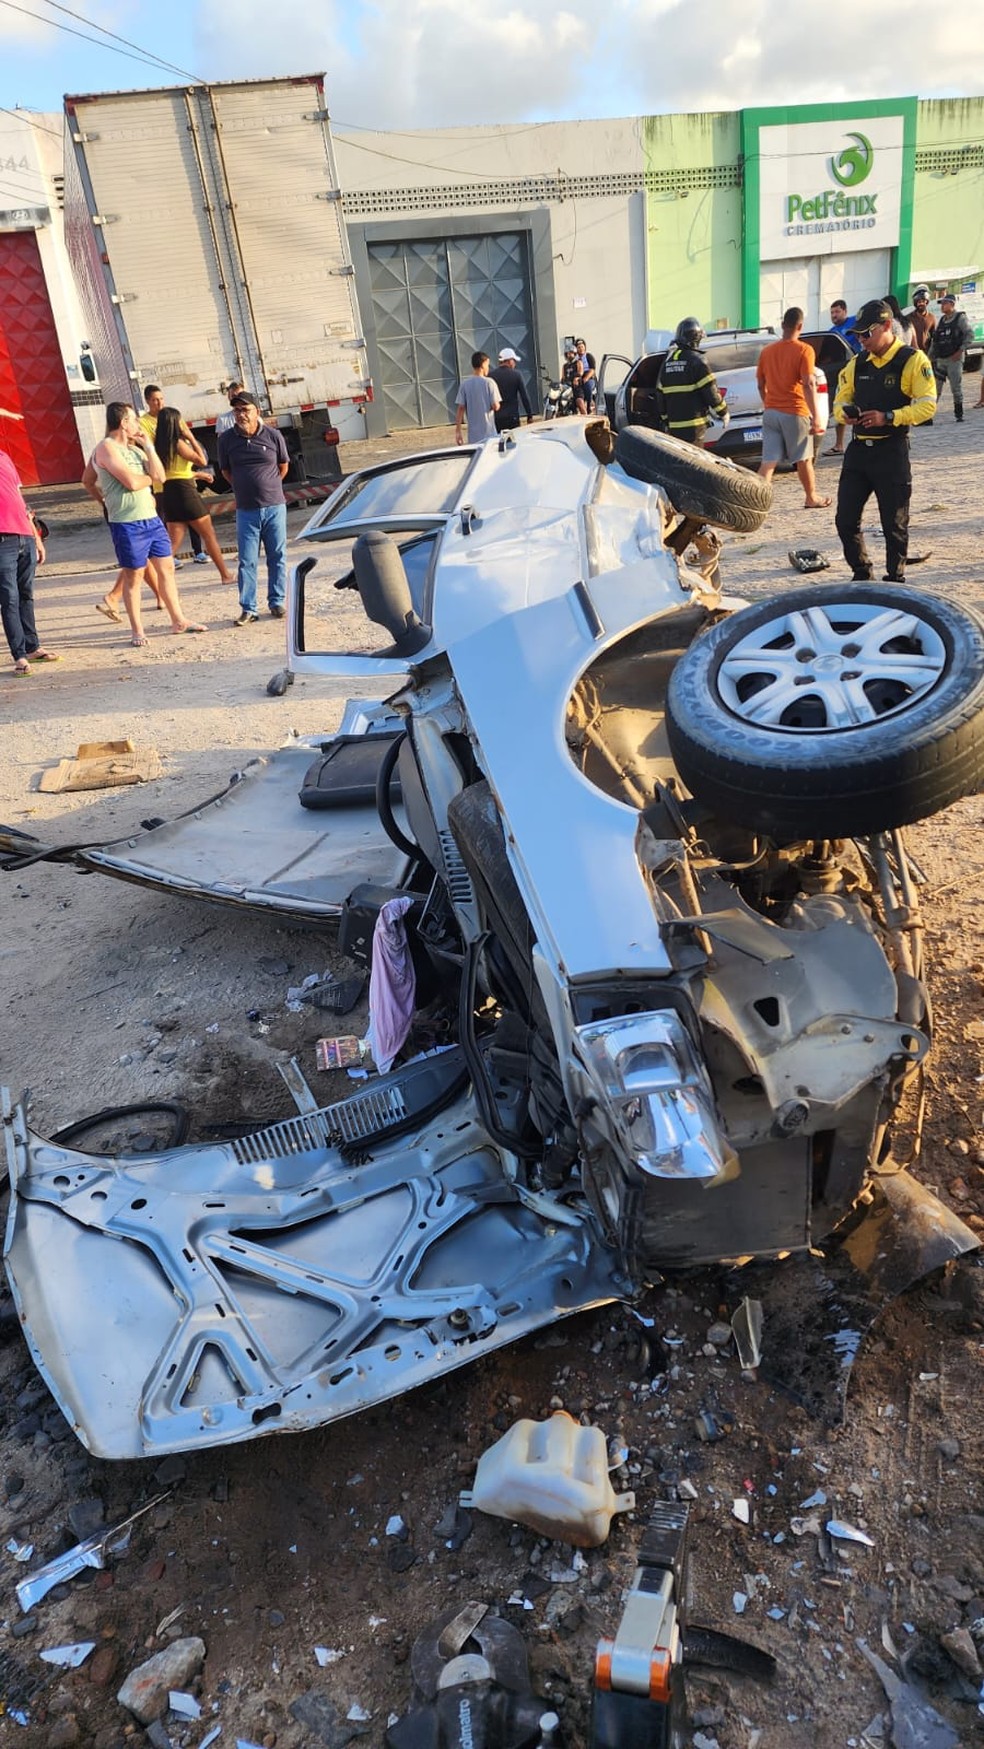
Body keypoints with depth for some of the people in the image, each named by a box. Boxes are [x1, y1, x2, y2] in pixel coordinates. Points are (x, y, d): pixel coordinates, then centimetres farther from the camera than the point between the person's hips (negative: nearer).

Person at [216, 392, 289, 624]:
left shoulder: (273, 435, -3)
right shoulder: (226, 439, -1)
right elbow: (226, 471, 12)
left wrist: (268, 486, 13)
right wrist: (245, 488, 10)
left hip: (275, 507, 0)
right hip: (246, 510, 0)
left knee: (277, 557, 7)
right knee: (247, 561, 0)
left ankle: (277, 602, 19)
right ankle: (248, 609, 5)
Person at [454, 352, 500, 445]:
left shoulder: (464, 384, 2)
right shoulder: (489, 382, -7)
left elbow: (460, 408, 0)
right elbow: (495, 406, -10)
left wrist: (458, 431, 3)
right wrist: (498, 405, 13)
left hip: (473, 435, 3)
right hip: (488, 433, -3)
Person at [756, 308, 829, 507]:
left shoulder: (766, 351, 5)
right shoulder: (804, 350, -9)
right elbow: (808, 385, -17)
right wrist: (816, 418, -17)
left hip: (771, 412, 4)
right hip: (796, 413, -3)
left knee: (768, 462, 0)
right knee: (803, 460, 13)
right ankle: (811, 498, 28)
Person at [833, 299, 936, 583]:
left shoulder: (913, 361, -6)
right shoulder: (857, 364, 11)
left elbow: (927, 405, -12)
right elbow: (840, 400, 16)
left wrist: (889, 417, -23)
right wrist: (844, 413, -8)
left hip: (892, 452, -5)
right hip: (858, 450, 5)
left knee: (894, 524, 3)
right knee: (846, 520, 3)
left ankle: (895, 581, 16)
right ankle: (861, 576, 20)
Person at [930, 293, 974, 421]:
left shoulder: (960, 318, -3)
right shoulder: (942, 320, 14)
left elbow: (970, 334, -8)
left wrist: (961, 350, -16)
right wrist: (930, 357, 10)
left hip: (954, 359, -5)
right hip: (940, 359, 5)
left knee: (956, 388, -3)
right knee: (935, 387, 2)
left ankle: (959, 415, 6)